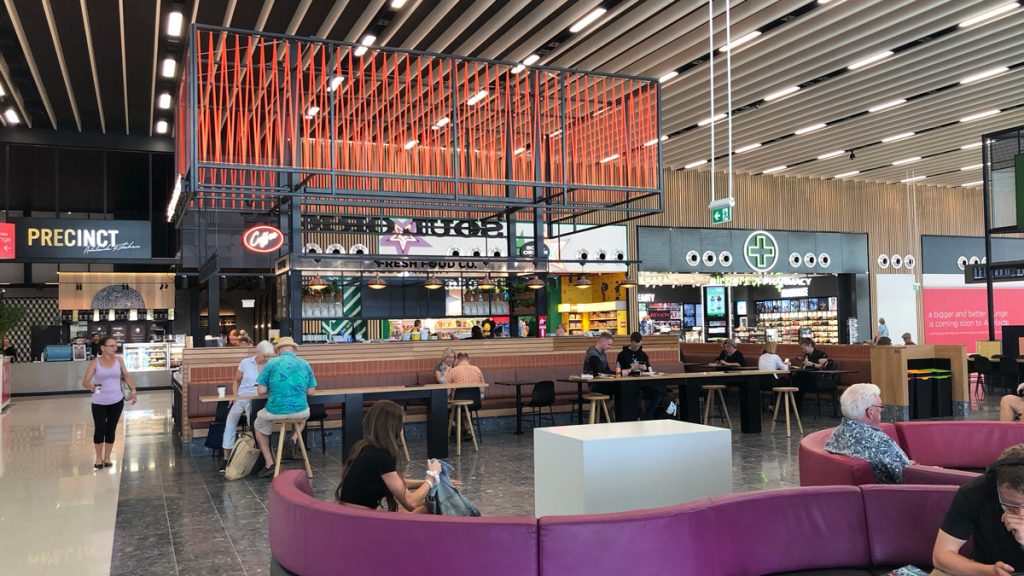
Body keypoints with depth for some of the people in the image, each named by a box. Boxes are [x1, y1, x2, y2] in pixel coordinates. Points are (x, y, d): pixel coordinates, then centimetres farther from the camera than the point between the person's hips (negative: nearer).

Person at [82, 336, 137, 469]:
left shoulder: (119, 360, -1)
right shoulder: (95, 362, -9)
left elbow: (126, 376, 11)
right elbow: (85, 382, -12)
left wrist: (133, 390, 0)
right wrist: (90, 387, -34)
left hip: (117, 401, 2)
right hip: (99, 402, -2)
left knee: (111, 429, 9)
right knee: (99, 429, -1)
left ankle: (107, 457, 23)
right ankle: (99, 458, 19)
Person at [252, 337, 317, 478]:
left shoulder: (271, 363, -2)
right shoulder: (305, 364, 6)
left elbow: (261, 390, -4)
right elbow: (310, 391, 9)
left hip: (275, 412, -2)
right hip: (300, 411, 2)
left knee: (258, 426, 30)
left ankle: (269, 464, 21)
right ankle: (295, 438, 14)